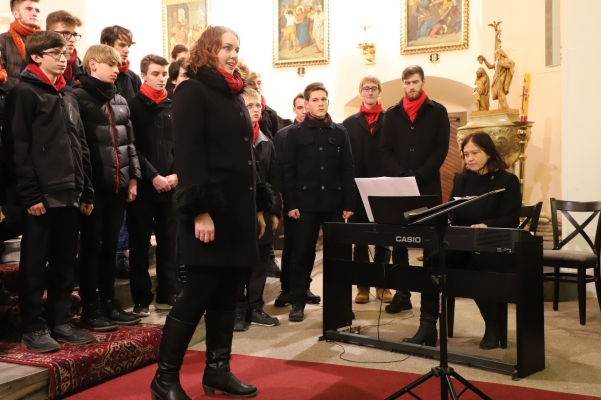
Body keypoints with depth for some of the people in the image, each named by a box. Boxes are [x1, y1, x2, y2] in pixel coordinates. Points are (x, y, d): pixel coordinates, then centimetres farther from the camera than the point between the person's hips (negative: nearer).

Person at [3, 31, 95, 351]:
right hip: (41, 195, -7)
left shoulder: (68, 96, 18)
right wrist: (29, 193, -16)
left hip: (69, 195, 7)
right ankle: (33, 328, 11)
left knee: (65, 262, 11)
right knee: (34, 264, 2)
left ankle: (60, 322, 21)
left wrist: (86, 191, 13)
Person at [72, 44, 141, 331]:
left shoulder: (121, 101, 17)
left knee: (110, 246, 13)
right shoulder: (78, 97, -4)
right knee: (91, 247, 2)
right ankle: (90, 309, 12)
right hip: (93, 185, -6)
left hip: (118, 185, 6)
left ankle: (109, 302, 23)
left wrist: (133, 177, 11)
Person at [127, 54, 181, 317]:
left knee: (169, 241, 8)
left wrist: (176, 174, -5)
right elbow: (132, 147, -7)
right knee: (140, 243, 3)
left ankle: (168, 294, 18)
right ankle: (142, 299, 11)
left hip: (170, 184, 4)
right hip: (143, 184, -3)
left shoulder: (173, 107, 12)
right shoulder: (133, 106, 1)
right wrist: (153, 176, -13)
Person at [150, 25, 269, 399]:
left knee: (227, 294, 11)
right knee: (199, 293, -4)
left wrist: (259, 206, 17)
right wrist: (200, 210, -22)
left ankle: (218, 369, 22)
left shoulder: (236, 96, 19)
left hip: (239, 208, 8)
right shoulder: (193, 91, -6)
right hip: (211, 210, -8)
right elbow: (188, 156, -15)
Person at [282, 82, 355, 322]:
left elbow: (347, 170, 6)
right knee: (301, 254, 3)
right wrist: (290, 204, -8)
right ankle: (297, 303, 12)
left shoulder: (340, 132, 9)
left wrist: (349, 203, -1)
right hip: (306, 202, -2)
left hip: (334, 202, 2)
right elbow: (288, 170, -1)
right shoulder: (295, 133, 4)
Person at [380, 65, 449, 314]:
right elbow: (385, 150, 5)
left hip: (428, 187, -2)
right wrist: (401, 177, -11)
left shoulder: (437, 112, 6)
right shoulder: (392, 114, 11)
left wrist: (418, 177, -14)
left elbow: (441, 149, -2)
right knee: (398, 242, 3)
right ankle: (402, 293, 11)